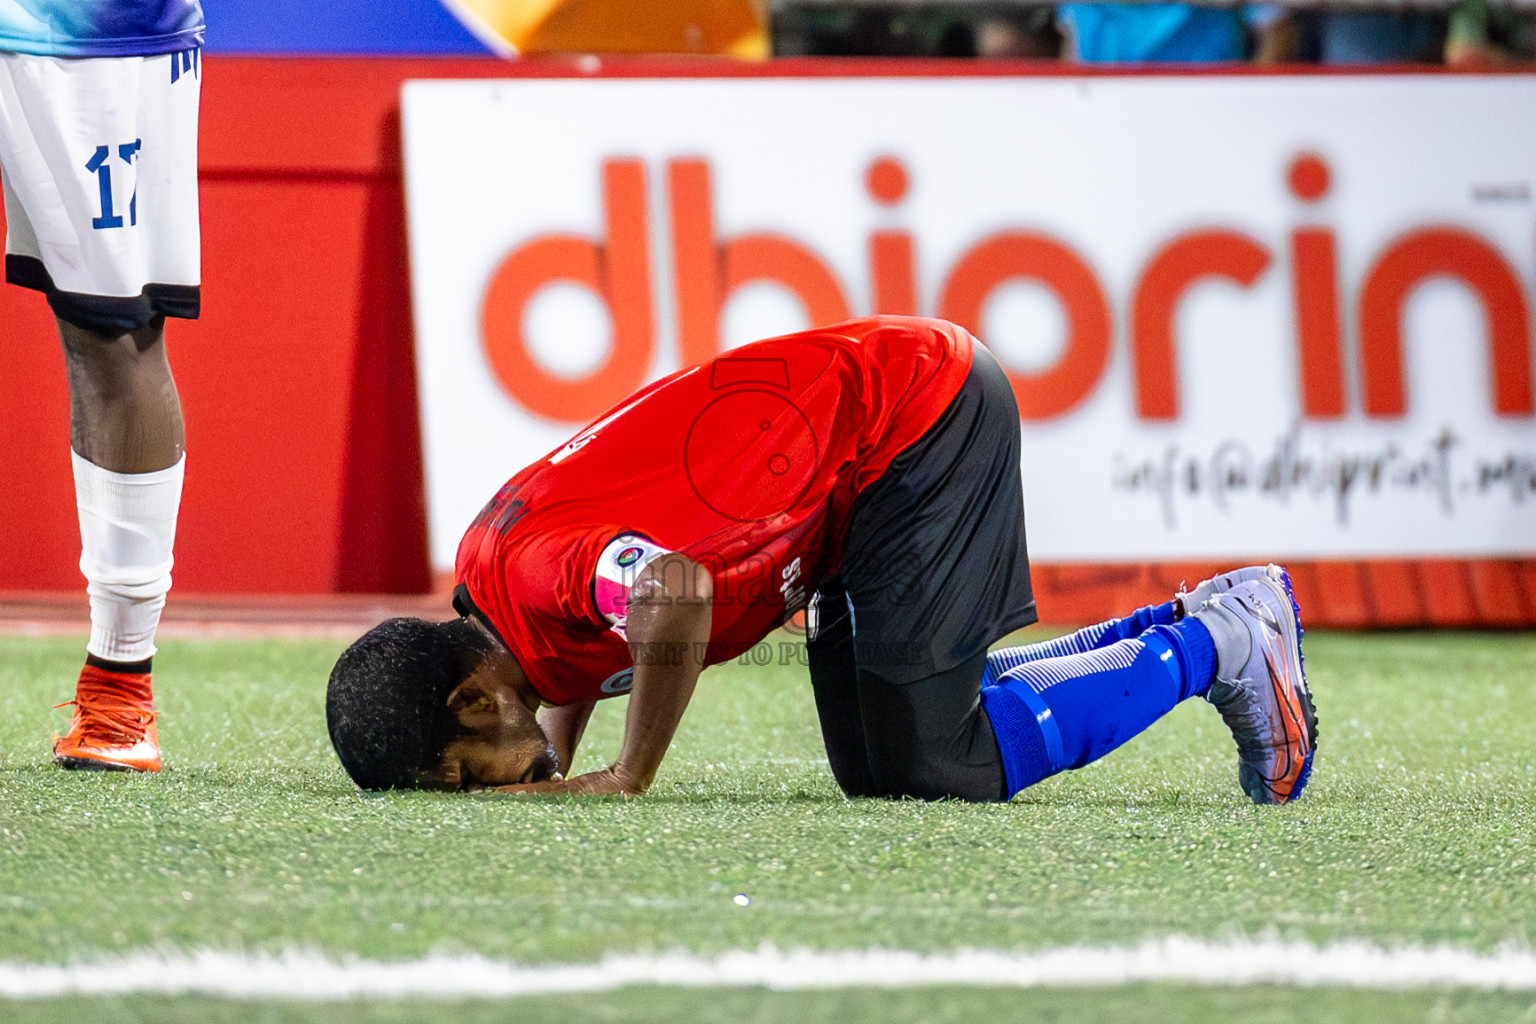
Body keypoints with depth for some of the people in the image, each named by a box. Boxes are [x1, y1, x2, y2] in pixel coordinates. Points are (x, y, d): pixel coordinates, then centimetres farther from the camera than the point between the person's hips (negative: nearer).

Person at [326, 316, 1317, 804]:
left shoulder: (538, 574, -28)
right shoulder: (485, 565, 1)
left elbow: (672, 591, -49)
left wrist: (627, 779, -35)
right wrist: (555, 767, 7)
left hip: (913, 408, -10)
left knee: (933, 768, -11)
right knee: (873, 762, 13)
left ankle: (1211, 648, 6)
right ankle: (1210, 616, 20)